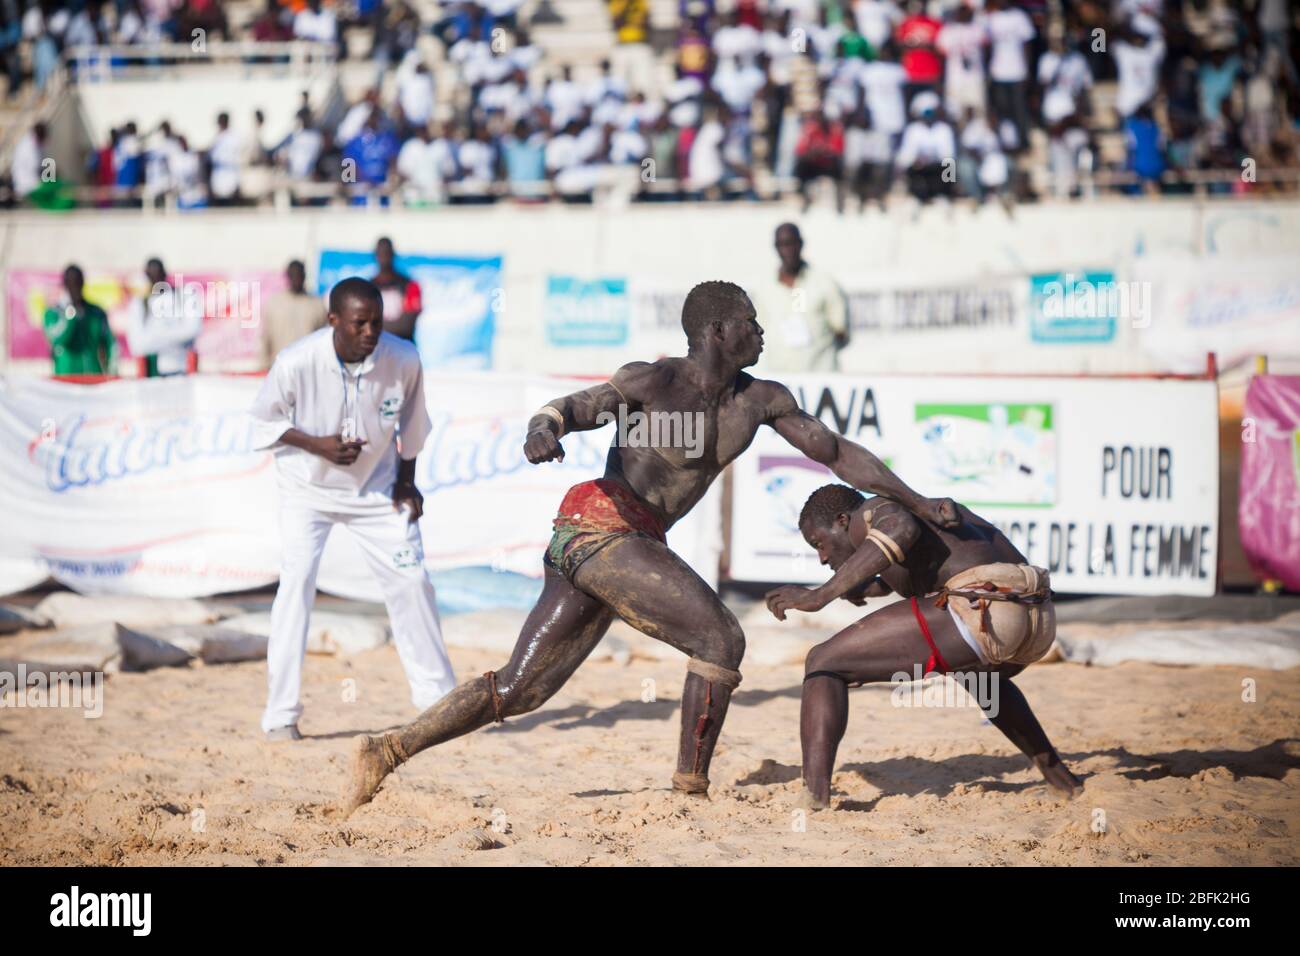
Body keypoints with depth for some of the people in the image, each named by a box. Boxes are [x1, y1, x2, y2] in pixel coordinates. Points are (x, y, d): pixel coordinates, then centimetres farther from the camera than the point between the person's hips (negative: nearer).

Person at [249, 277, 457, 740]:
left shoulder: (403, 360, -20)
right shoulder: (296, 363, -28)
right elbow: (264, 423, -12)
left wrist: (406, 479, 3)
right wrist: (317, 446, -26)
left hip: (376, 488, 3)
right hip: (307, 489, -3)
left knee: (410, 581, 2)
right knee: (296, 583, -16)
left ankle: (438, 697, 18)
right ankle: (280, 714, -9)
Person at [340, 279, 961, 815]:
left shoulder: (760, 400, 11)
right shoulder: (653, 381, -9)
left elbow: (835, 452, 17)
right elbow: (575, 408, -19)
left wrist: (916, 501, 15)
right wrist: (544, 428, -43)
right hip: (599, 526, -8)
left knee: (518, 691, 8)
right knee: (720, 640, -12)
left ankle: (386, 752, 8)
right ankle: (690, 789, -6)